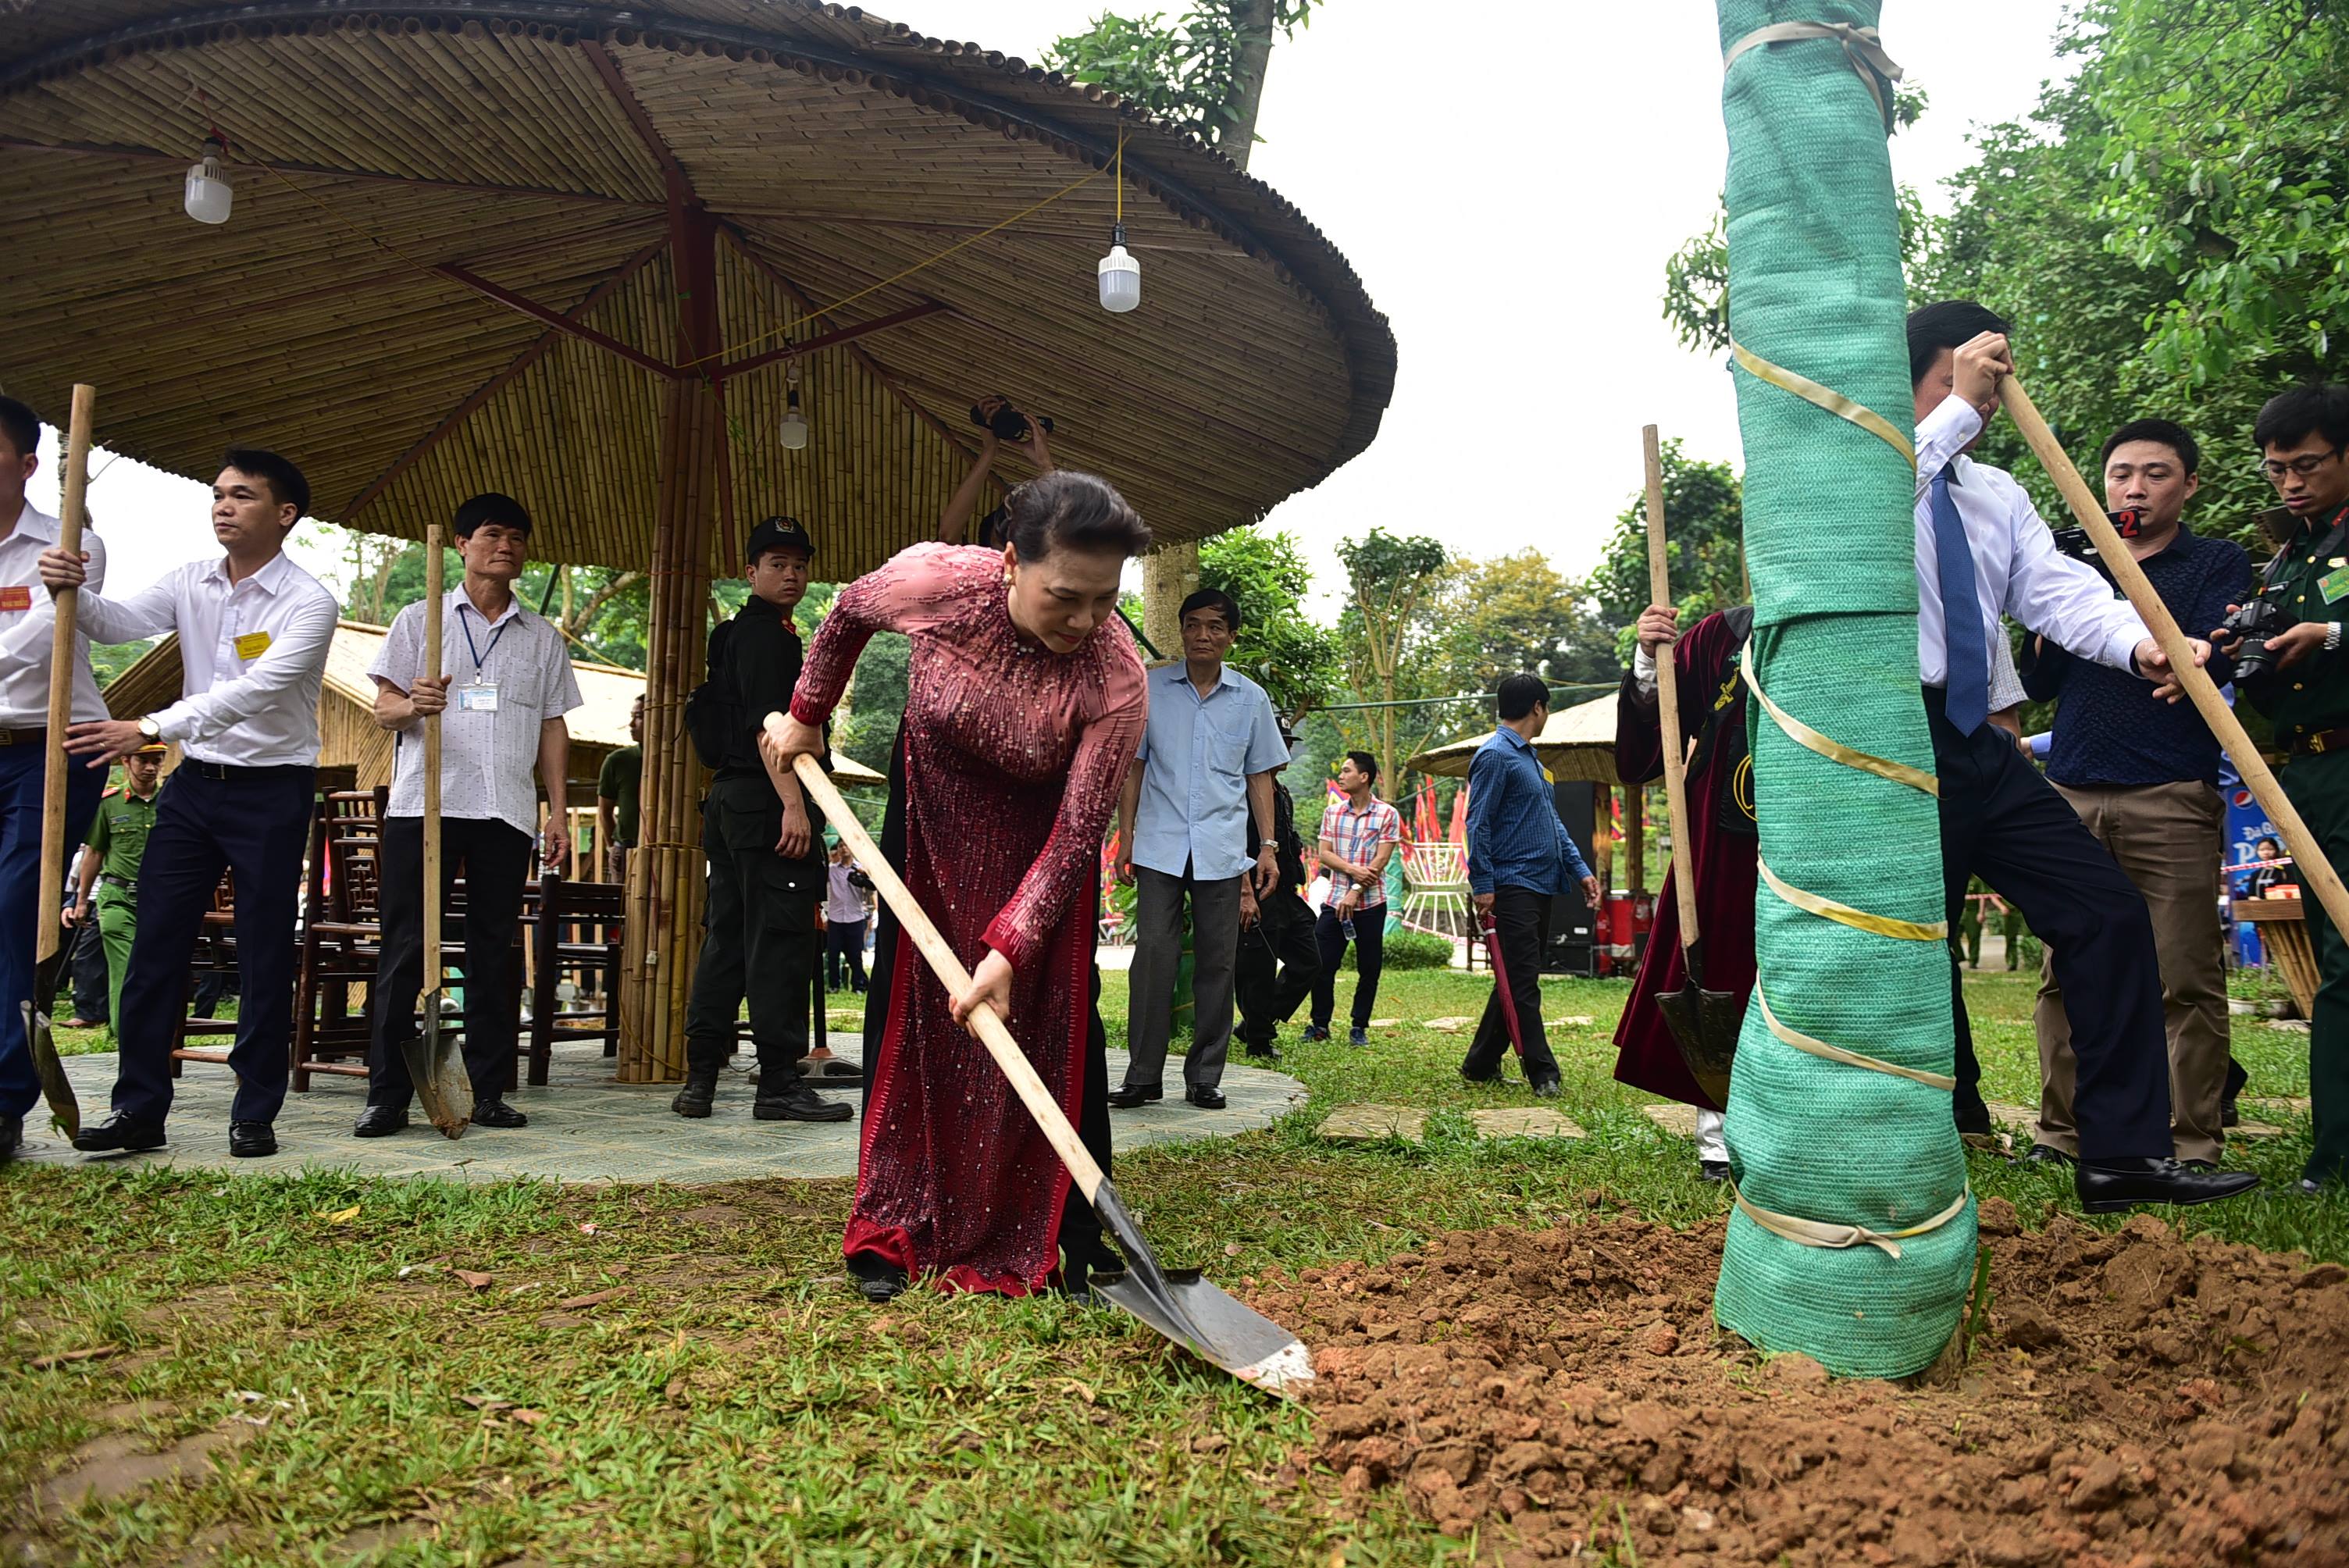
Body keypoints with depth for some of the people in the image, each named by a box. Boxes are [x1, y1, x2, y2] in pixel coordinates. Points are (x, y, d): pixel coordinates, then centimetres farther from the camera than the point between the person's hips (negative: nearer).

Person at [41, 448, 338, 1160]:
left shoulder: (309, 603, -13)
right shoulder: (190, 582, 7)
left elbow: (254, 691, -24)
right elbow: (119, 623, -7)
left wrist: (150, 728, -32)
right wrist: (72, 591, -29)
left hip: (273, 789, -5)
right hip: (195, 781, 5)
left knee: (265, 955, 0)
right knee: (155, 944, 3)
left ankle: (255, 1114, 9)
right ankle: (138, 1108, 11)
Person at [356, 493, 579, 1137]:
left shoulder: (543, 637, 17)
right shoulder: (420, 619, 11)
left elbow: (553, 727, 15)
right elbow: (383, 707, 7)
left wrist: (559, 811, 7)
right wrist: (411, 706, -17)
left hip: (506, 812, 2)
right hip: (423, 803, -2)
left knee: (494, 955, 4)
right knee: (406, 950, -2)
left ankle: (487, 1091, 10)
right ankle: (387, 1094, 3)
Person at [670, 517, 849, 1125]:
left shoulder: (740, 634, 24)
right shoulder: (765, 633, -8)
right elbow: (768, 723, -19)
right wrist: (793, 805, -25)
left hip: (730, 801, 11)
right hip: (766, 801, -10)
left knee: (728, 936, 10)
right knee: (781, 938, -8)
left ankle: (699, 1077, 13)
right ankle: (779, 1082, -5)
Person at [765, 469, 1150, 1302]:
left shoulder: (1119, 679, -34)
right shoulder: (938, 579, -31)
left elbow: (1077, 833, -28)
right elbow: (849, 614, -6)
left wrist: (1008, 949, -33)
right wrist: (805, 717, 4)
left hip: (1040, 827, -1)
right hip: (932, 803, 1)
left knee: (1058, 1021, -6)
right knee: (910, 1005, 1)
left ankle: (1064, 1237, 4)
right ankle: (894, 1232, 12)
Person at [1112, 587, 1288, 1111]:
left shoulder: (1251, 698, 9)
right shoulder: (1152, 689, 6)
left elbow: (1260, 775, 12)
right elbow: (1134, 766, 8)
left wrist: (1268, 846, 5)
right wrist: (1126, 836, 2)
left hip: (1222, 851, 1)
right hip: (1160, 846, -1)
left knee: (1216, 963, 4)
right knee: (1153, 955, -6)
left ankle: (1204, 1077, 13)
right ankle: (1143, 1074, 2)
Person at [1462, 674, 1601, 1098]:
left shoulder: (1530, 757, 21)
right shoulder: (1495, 756, -9)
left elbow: (1552, 823, 24)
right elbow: (1478, 825, -14)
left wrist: (1580, 870, 17)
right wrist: (1483, 886, -19)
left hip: (1541, 887, 10)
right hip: (1513, 885, -10)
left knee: (1520, 981, 11)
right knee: (1521, 983, -7)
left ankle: (1481, 1065, 18)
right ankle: (1542, 1073, -5)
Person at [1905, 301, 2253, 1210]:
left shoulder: (1998, 495, 18)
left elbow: (2058, 589, 3)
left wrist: (2138, 642, -15)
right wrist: (1959, 407, -21)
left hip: (1975, 742, 7)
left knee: (2108, 911, 2)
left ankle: (2122, 1155, 7)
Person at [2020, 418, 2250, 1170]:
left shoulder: (2219, 563, 10)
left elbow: (2214, 664, -6)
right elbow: (2039, 682, 15)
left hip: (2172, 798, -3)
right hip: (2073, 795, 3)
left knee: (2186, 981, -4)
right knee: (2063, 975, 3)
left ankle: (2192, 1145, 4)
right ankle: (2063, 1133, 11)